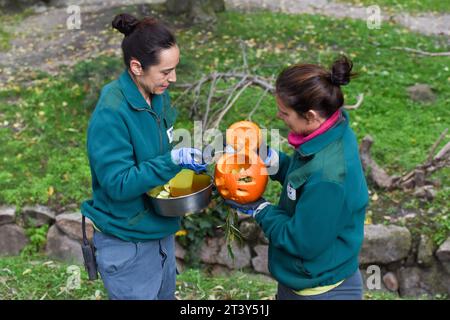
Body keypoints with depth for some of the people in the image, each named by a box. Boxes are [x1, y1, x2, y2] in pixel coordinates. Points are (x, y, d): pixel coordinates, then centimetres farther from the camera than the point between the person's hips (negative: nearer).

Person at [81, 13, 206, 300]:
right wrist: (173, 160, -33)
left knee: (166, 294, 24)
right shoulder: (111, 114, -27)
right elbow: (118, 185, -27)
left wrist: (187, 153, -6)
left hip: (161, 231, 8)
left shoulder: (158, 95, -2)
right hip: (128, 245, -8)